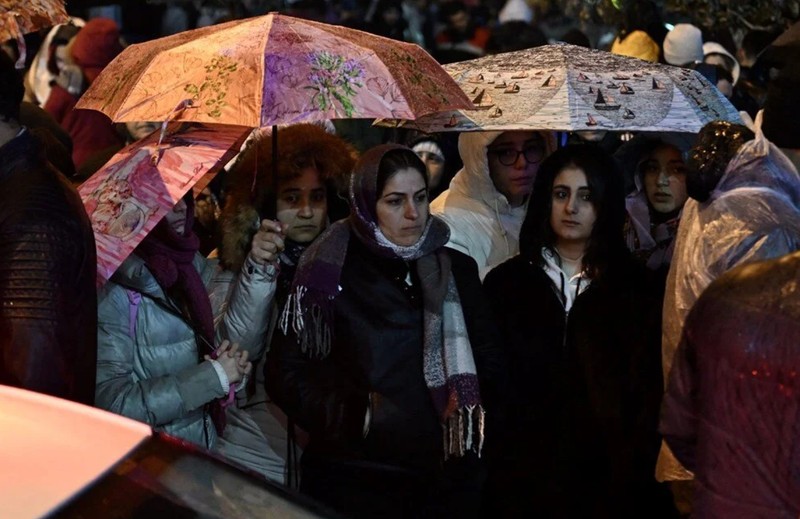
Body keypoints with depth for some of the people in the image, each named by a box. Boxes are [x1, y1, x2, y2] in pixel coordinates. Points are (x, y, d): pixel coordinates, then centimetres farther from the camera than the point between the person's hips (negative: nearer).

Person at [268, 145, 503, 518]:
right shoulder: (330, 273, -4)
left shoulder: (457, 270, 7)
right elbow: (288, 373, -5)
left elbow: (488, 362, 14)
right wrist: (353, 413, -16)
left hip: (449, 477, 3)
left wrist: (469, 409, -3)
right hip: (354, 483, -3)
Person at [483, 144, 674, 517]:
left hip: (606, 479, 0)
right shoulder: (506, 283, 7)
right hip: (525, 480, 1)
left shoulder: (634, 288, 5)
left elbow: (647, 394, 1)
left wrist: (635, 472, -7)